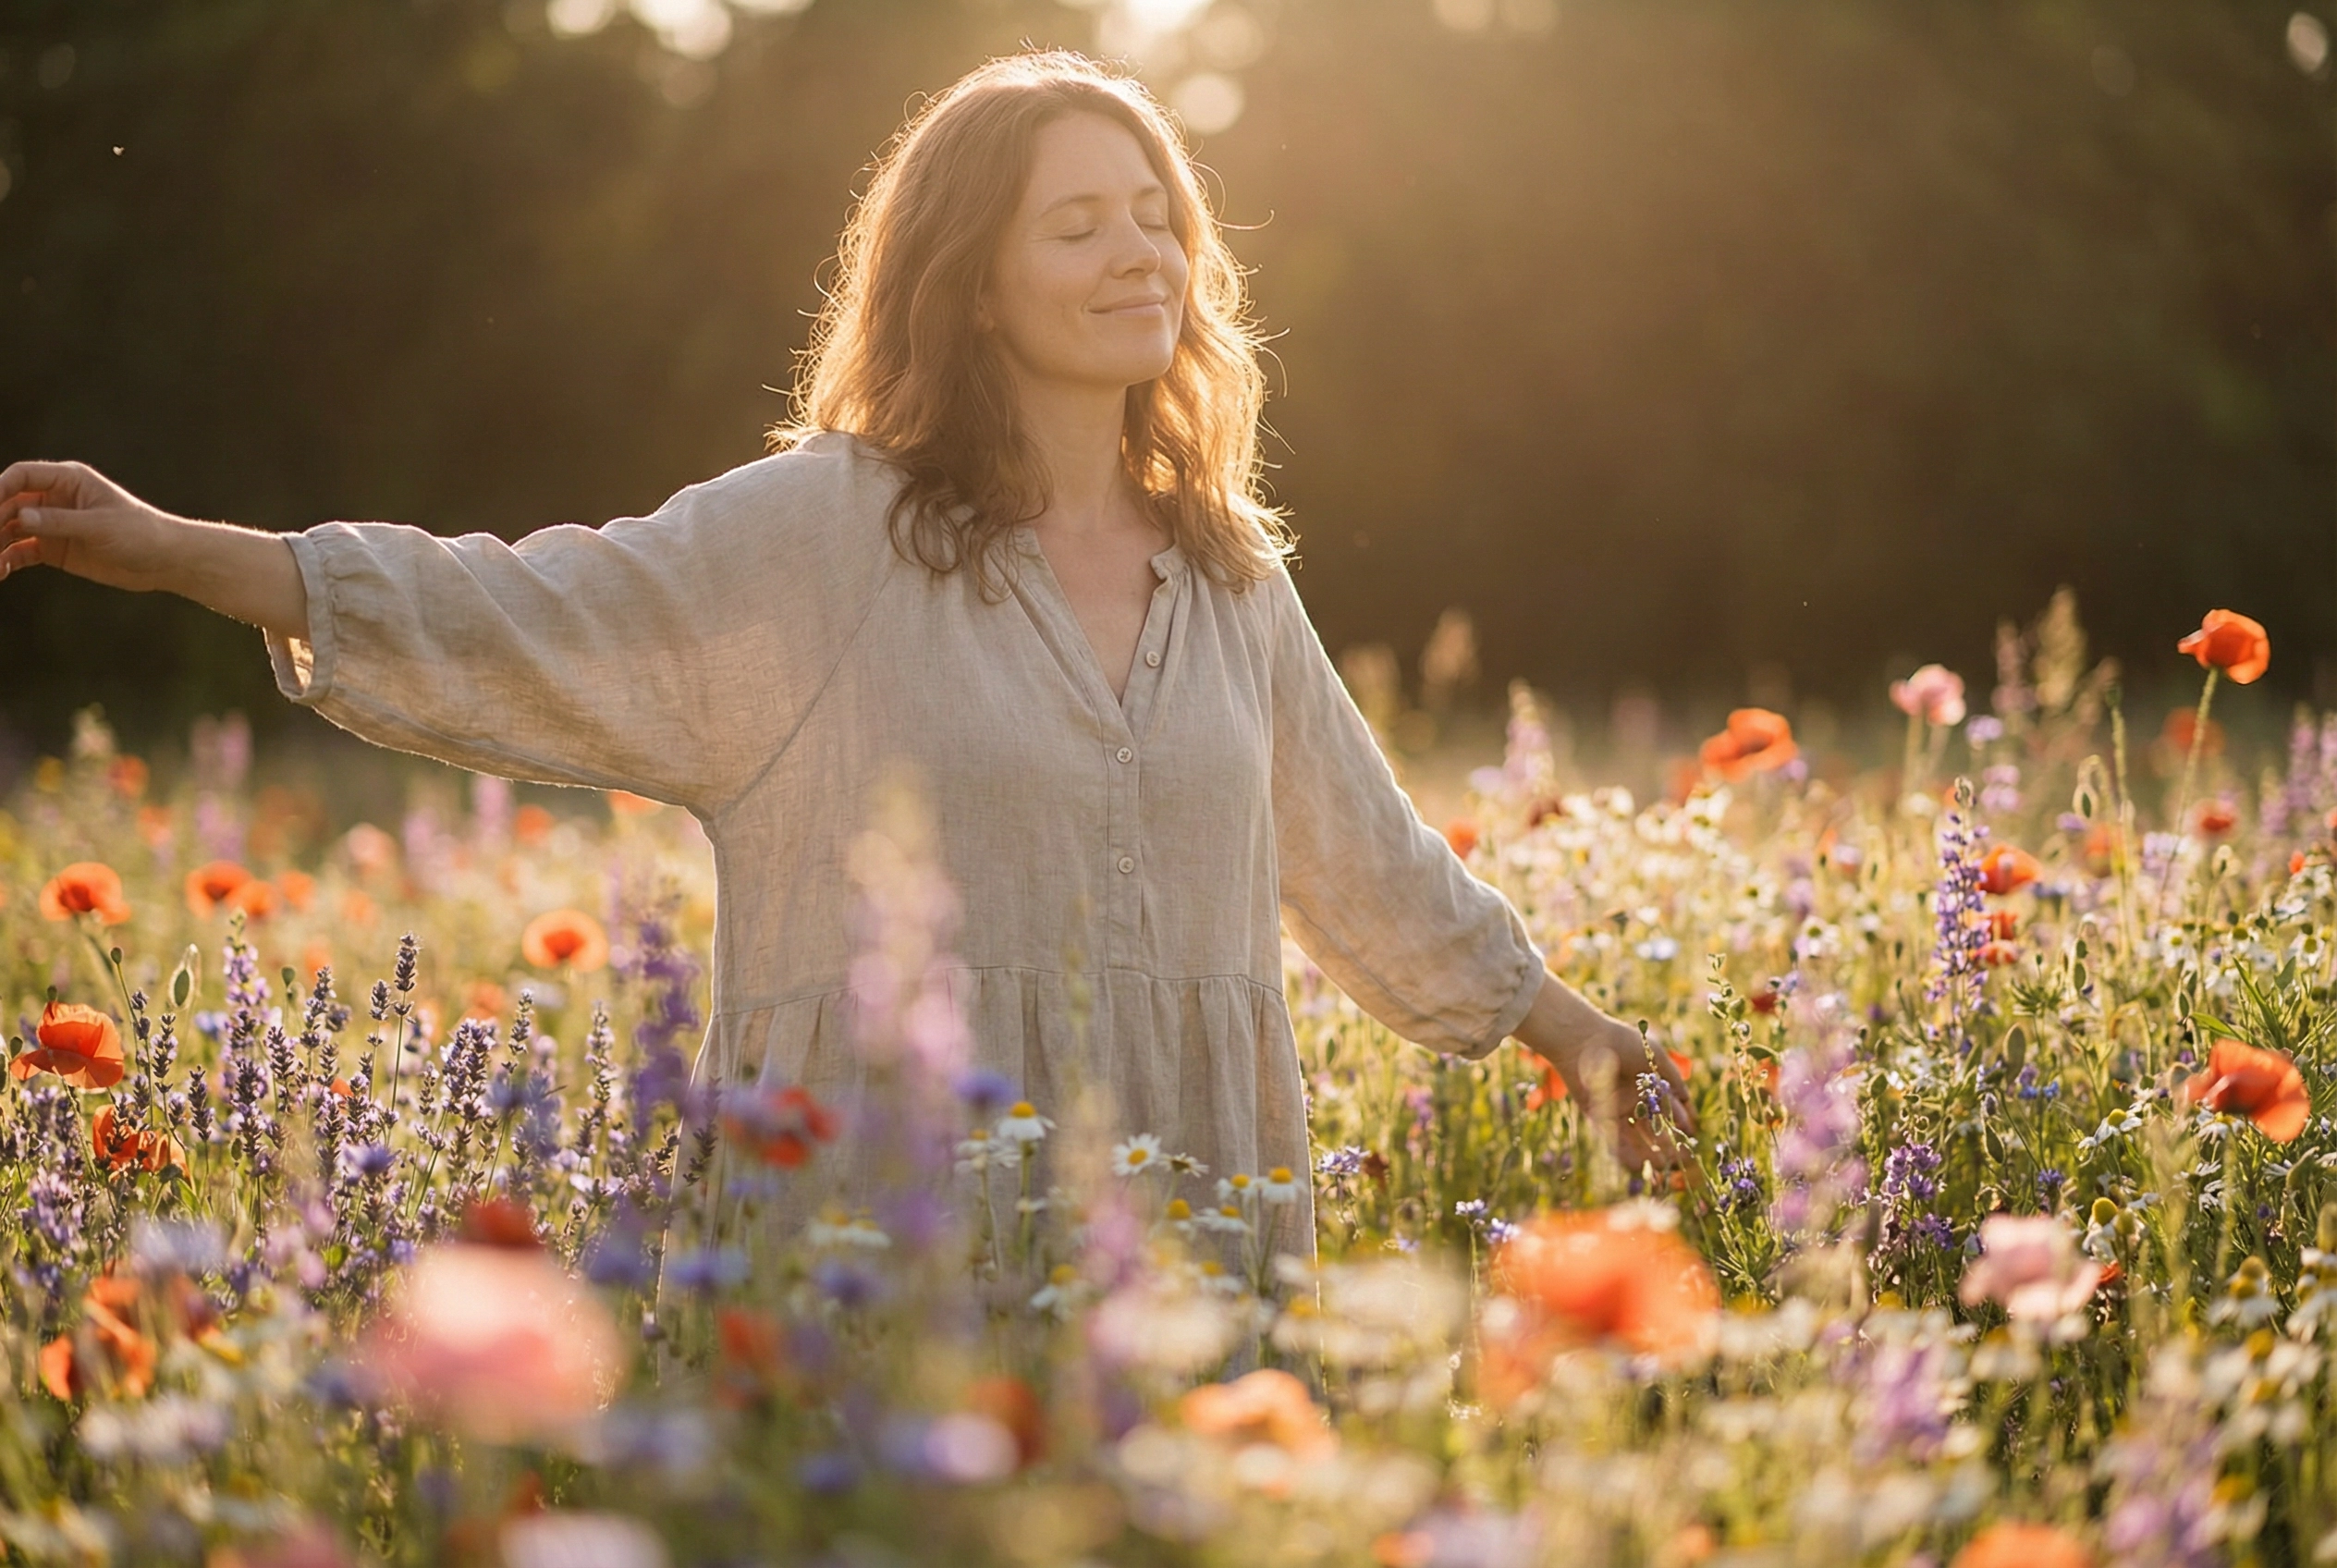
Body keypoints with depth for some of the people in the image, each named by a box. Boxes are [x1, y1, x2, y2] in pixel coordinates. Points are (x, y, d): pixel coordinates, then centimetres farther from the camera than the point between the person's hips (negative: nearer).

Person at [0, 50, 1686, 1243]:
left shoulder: (1228, 578, 14)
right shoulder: (822, 531, -3)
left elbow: (1370, 861, 24)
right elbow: (520, 621, -8)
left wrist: (1575, 1033, 28)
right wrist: (161, 546, -16)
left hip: (1184, 1219, 4)